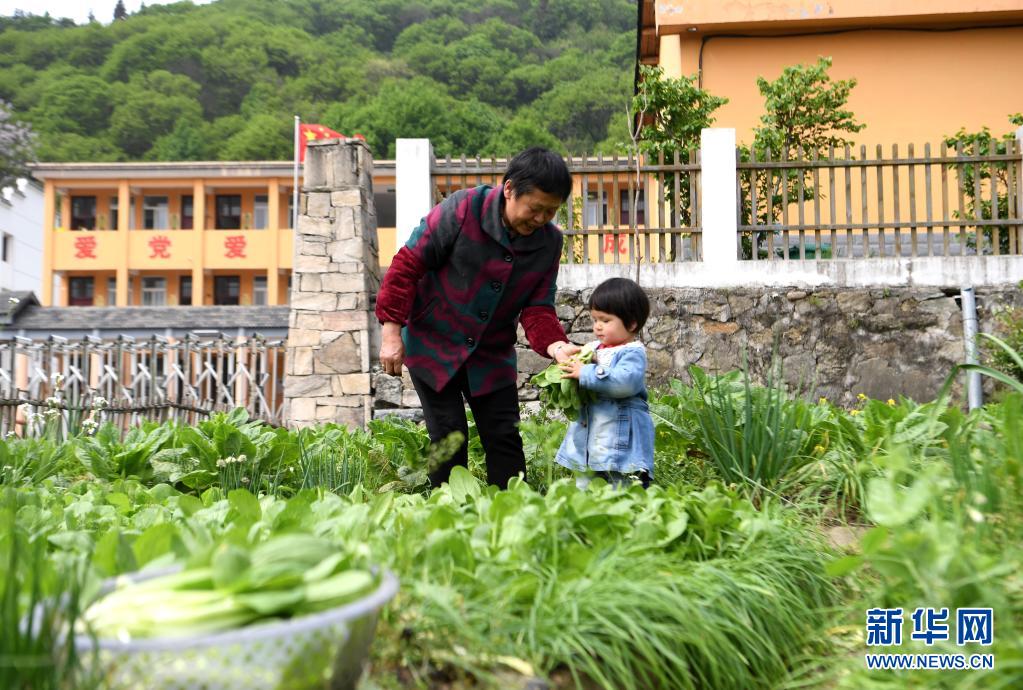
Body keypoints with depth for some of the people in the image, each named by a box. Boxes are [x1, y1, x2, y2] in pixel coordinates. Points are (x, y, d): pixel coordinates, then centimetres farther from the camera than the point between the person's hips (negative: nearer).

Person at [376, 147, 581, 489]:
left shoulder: (550, 241, -7)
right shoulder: (461, 210, -21)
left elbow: (538, 309, -7)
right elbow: (407, 265, -15)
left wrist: (555, 346, -28)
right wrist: (391, 332, -16)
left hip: (493, 355, 4)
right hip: (433, 345, -3)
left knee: (504, 438, 3)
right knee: (448, 436, -2)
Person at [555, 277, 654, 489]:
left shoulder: (633, 353, -10)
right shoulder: (593, 348, 12)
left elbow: (625, 382, -28)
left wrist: (585, 373, -23)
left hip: (621, 443, -8)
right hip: (586, 443, 8)